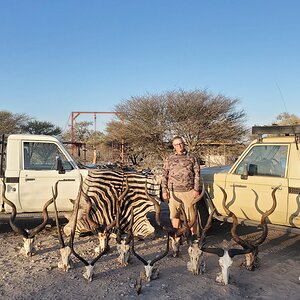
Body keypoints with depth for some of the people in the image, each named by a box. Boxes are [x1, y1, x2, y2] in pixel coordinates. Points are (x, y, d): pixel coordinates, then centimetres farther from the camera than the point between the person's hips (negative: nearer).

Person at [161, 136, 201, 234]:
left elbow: (197, 175, 3)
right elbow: (164, 175, 8)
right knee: (174, 215, 11)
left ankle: (193, 234, 15)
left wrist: (196, 189, -5)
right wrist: (164, 190, 2)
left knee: (191, 215, 2)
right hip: (173, 192, 2)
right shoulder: (169, 158, 9)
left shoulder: (192, 158, 4)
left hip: (189, 192, -2)